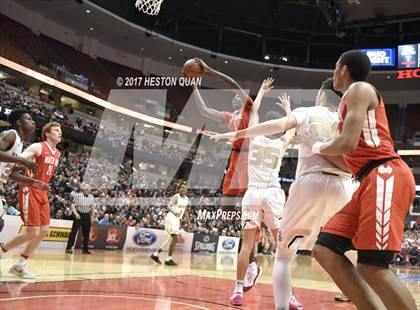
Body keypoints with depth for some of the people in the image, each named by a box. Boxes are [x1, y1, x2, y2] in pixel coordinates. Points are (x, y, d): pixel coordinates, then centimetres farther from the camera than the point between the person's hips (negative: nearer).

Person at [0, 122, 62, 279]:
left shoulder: (57, 154, 13)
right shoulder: (37, 147, -11)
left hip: (42, 193, 8)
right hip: (30, 191, -8)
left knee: (44, 231, 5)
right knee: (33, 233, -12)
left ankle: (19, 266, 15)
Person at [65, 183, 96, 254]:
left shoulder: (91, 197, 5)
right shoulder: (78, 195, -9)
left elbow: (93, 207, 13)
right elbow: (72, 205, -10)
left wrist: (93, 216, 6)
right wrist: (75, 213, -22)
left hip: (87, 215, 4)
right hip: (78, 215, -4)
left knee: (86, 233, 7)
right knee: (74, 231, -6)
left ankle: (85, 249, 15)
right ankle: (68, 248, -2)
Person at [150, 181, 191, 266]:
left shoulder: (186, 199, 9)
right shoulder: (176, 197, -15)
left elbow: (185, 211, 22)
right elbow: (169, 206, -28)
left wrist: (188, 221, 16)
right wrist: (174, 212, -46)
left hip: (177, 220, 9)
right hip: (171, 219, -9)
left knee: (171, 239, 14)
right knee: (175, 238, -14)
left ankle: (155, 254, 24)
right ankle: (169, 259, -6)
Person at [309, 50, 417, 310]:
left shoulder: (359, 89, 0)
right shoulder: (355, 97, 29)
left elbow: (348, 144, -13)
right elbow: (350, 158, 31)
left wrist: (319, 147, 7)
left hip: (386, 176, -10)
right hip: (372, 180, 10)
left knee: (373, 266, -18)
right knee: (325, 250, 1)